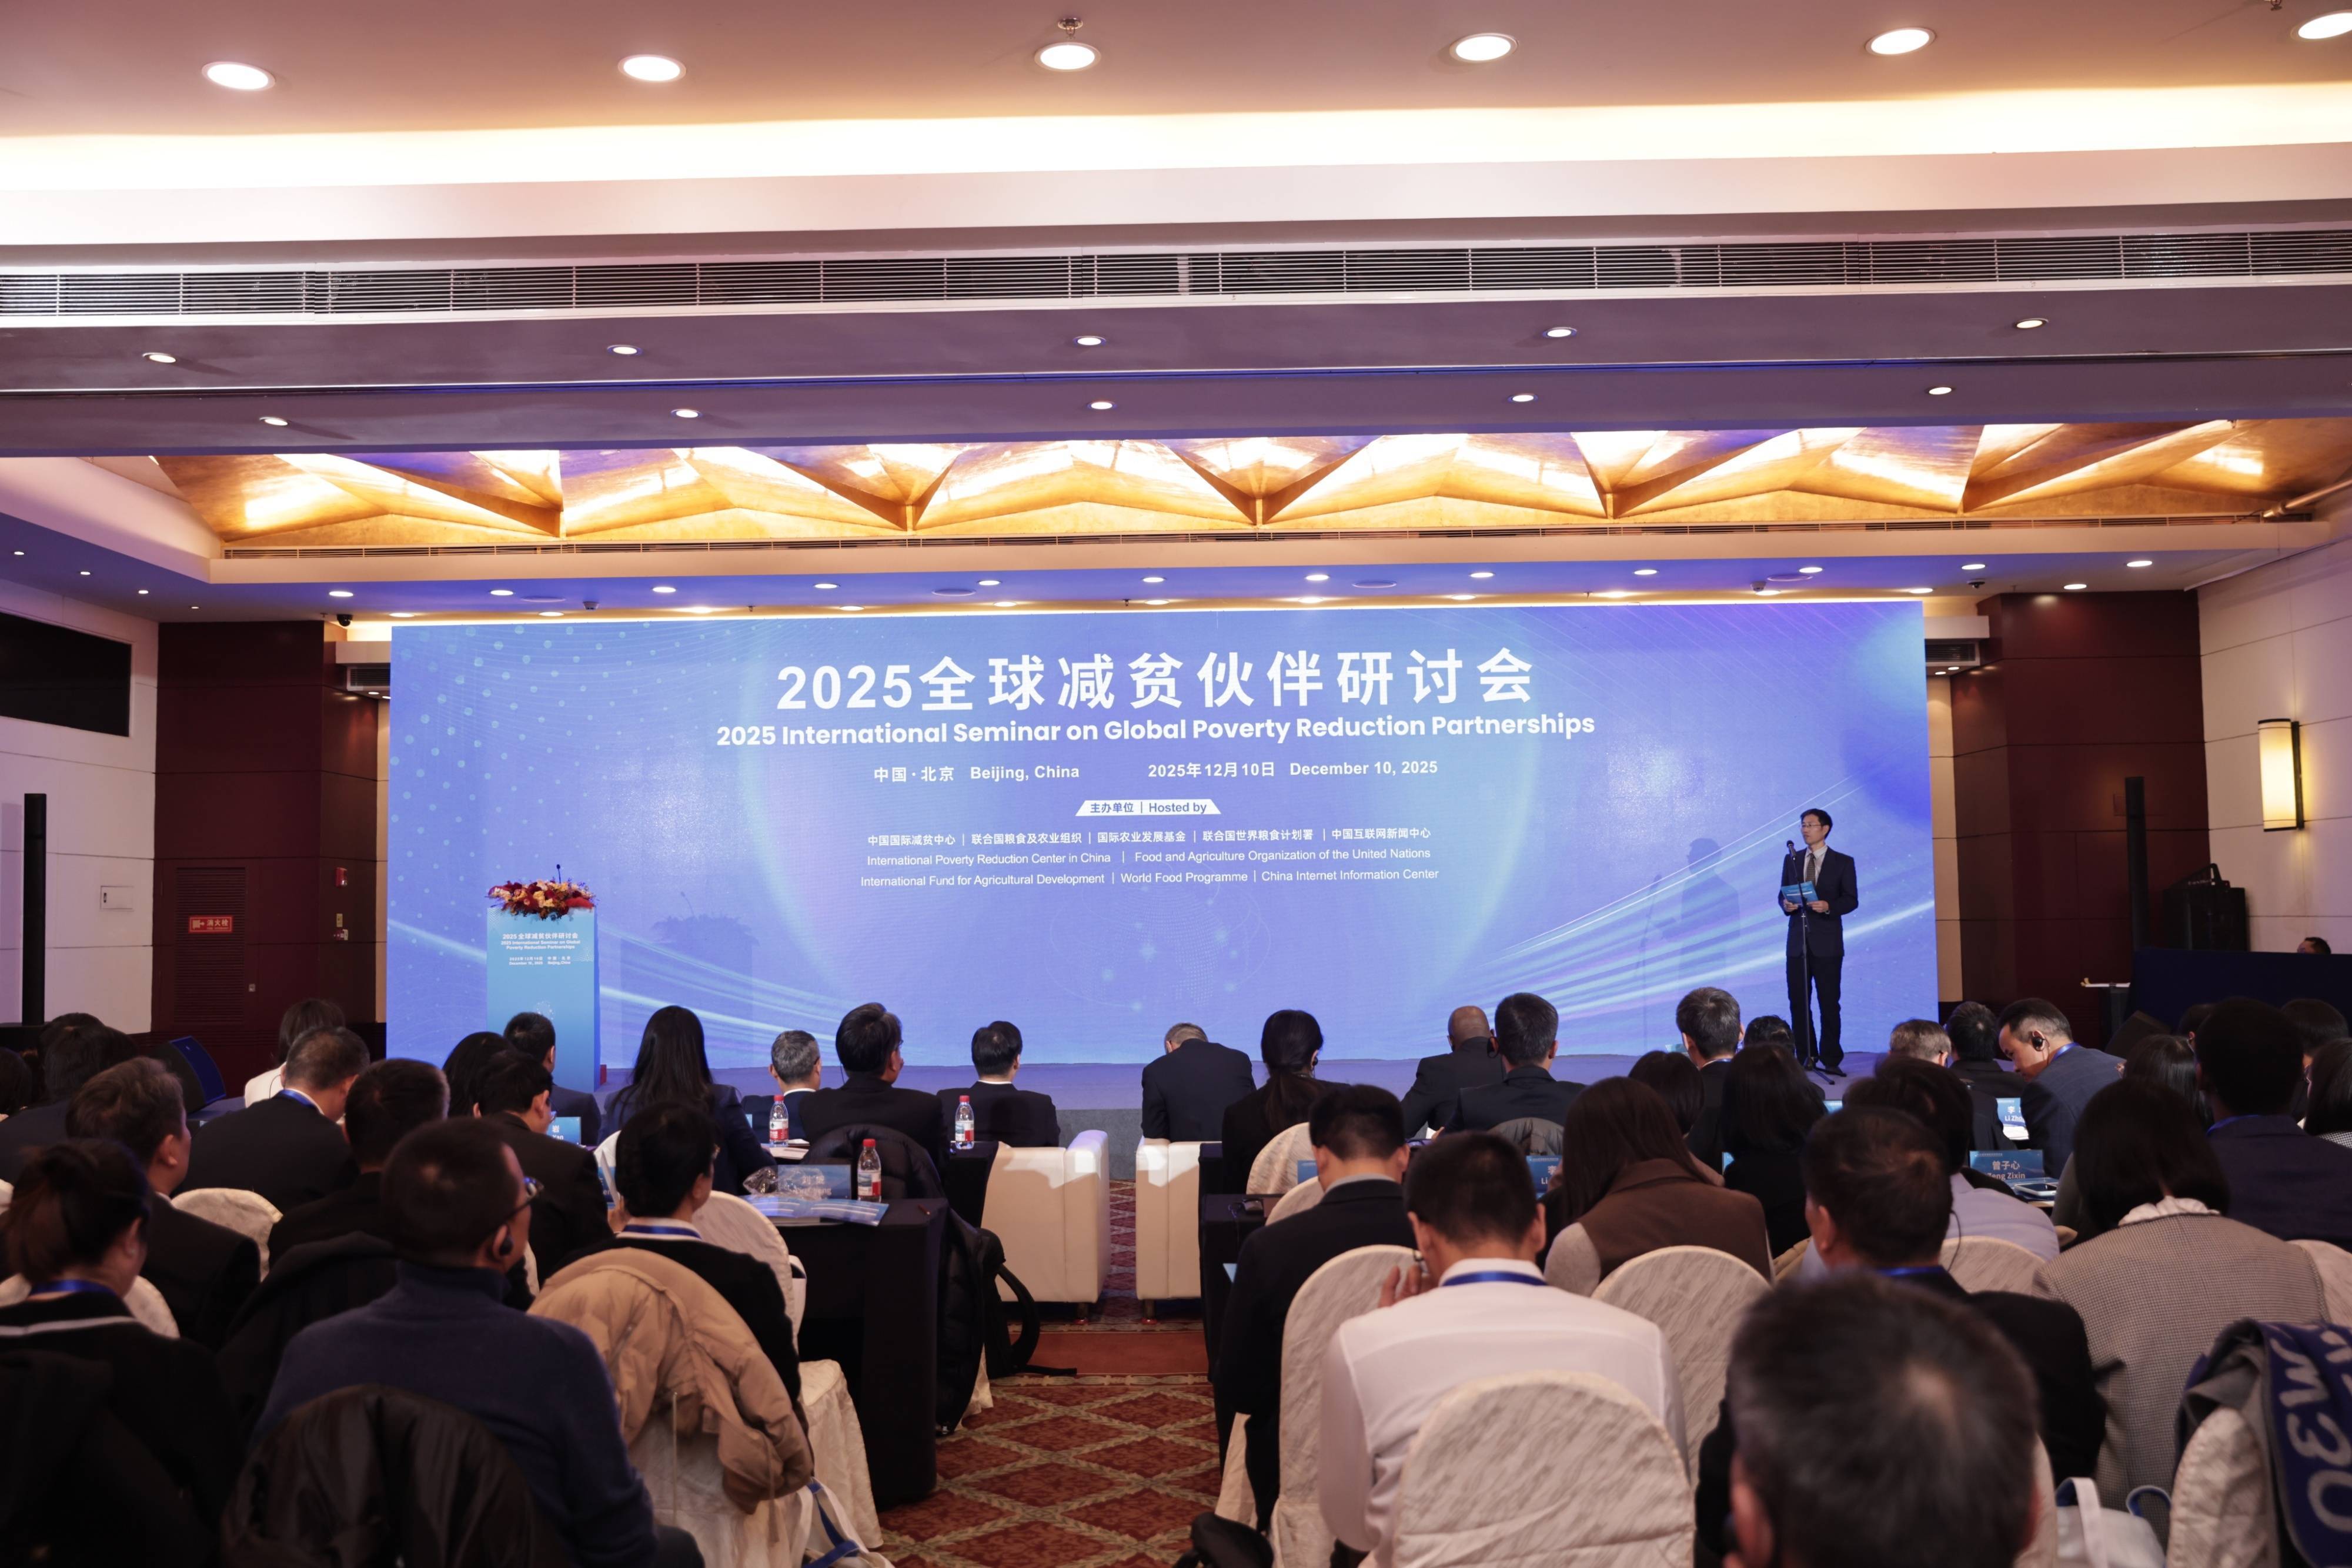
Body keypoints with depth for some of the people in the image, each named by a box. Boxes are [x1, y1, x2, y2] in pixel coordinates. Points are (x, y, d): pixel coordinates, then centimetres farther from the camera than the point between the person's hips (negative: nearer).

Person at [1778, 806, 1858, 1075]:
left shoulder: (1843, 862, 2)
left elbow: (1852, 900, -2)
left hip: (1827, 942, -3)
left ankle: (1830, 1059, 4)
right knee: (1798, 1002, 4)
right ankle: (1805, 1056, 11)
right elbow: (1784, 893, 14)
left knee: (1829, 1002, -1)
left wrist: (1828, 906, -20)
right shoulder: (1791, 859, 12)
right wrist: (1786, 904, -9)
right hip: (1797, 940, 3)